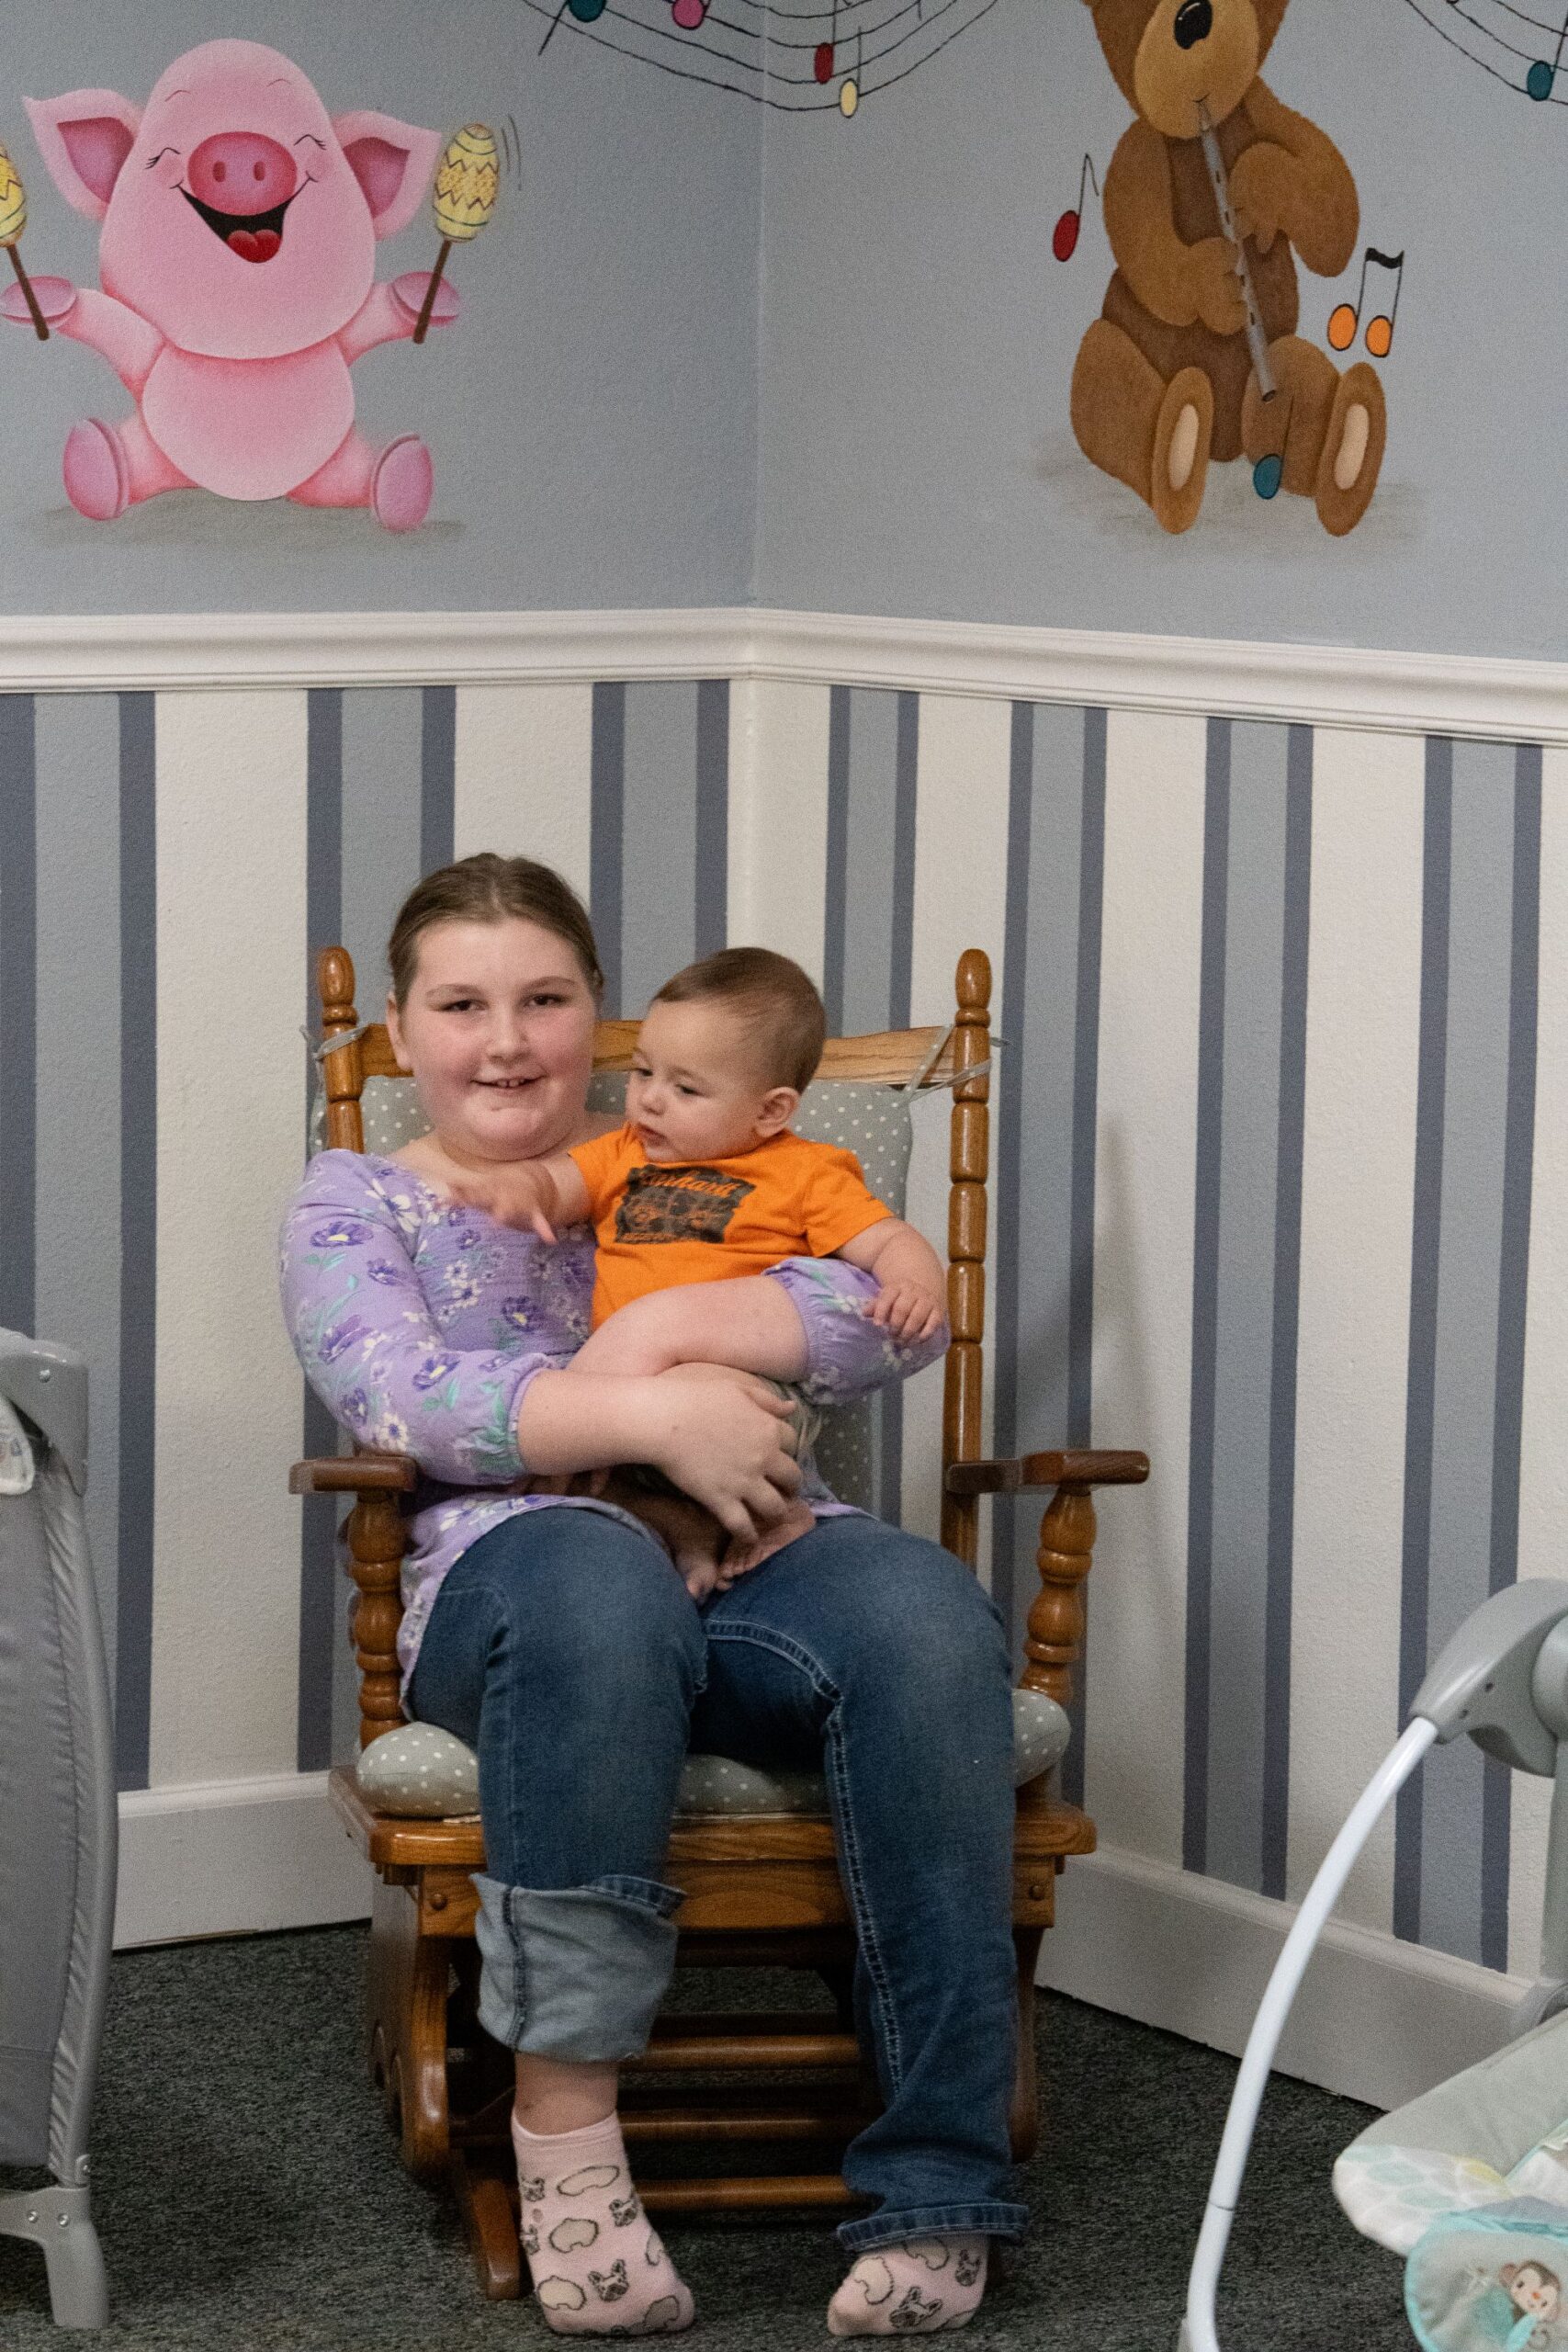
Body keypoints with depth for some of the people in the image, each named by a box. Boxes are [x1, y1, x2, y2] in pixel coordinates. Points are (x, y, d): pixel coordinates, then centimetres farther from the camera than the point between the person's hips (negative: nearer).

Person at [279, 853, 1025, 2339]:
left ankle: (935, 2187, -32)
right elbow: (403, 1402, -3)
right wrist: (649, 1412, -16)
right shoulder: (356, 1202, 19)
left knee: (924, 1616, -33)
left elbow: (901, 1306, 7)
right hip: (515, 1579, -2)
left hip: (759, 1564, 3)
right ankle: (563, 2120, -36)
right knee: (595, 1572, -41)